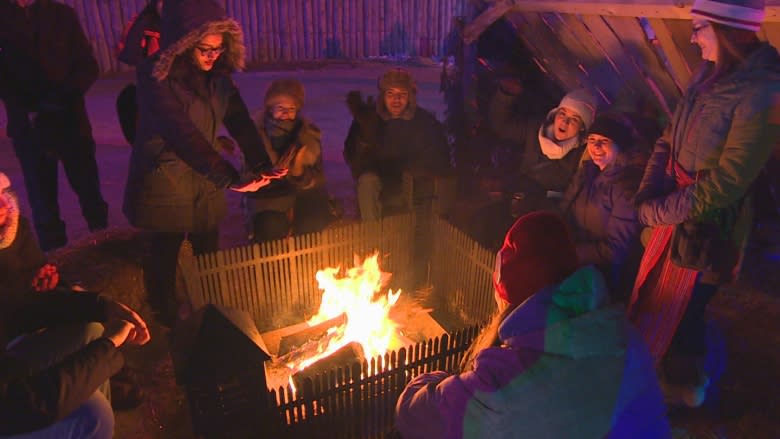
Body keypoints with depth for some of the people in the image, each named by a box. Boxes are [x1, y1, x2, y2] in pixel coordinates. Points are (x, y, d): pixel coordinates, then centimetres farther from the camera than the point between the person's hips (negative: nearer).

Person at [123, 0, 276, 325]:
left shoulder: (217, 76, -1)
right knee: (165, 253, 8)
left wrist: (260, 165, -26)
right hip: (164, 182, -5)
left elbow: (240, 122, -8)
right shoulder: (156, 77, -20)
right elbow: (180, 132, -30)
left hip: (203, 181, 5)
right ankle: (166, 322, 32)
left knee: (209, 251, 13)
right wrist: (230, 178, -38)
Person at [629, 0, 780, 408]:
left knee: (680, 312, 13)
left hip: (706, 226, -7)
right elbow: (669, 138, 3)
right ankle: (651, 366, 51)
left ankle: (684, 387, 42)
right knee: (652, 294, 24)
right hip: (677, 207, 8)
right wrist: (648, 193, -11)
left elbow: (723, 185, -24)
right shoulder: (710, 73, -1)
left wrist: (655, 213, -15)